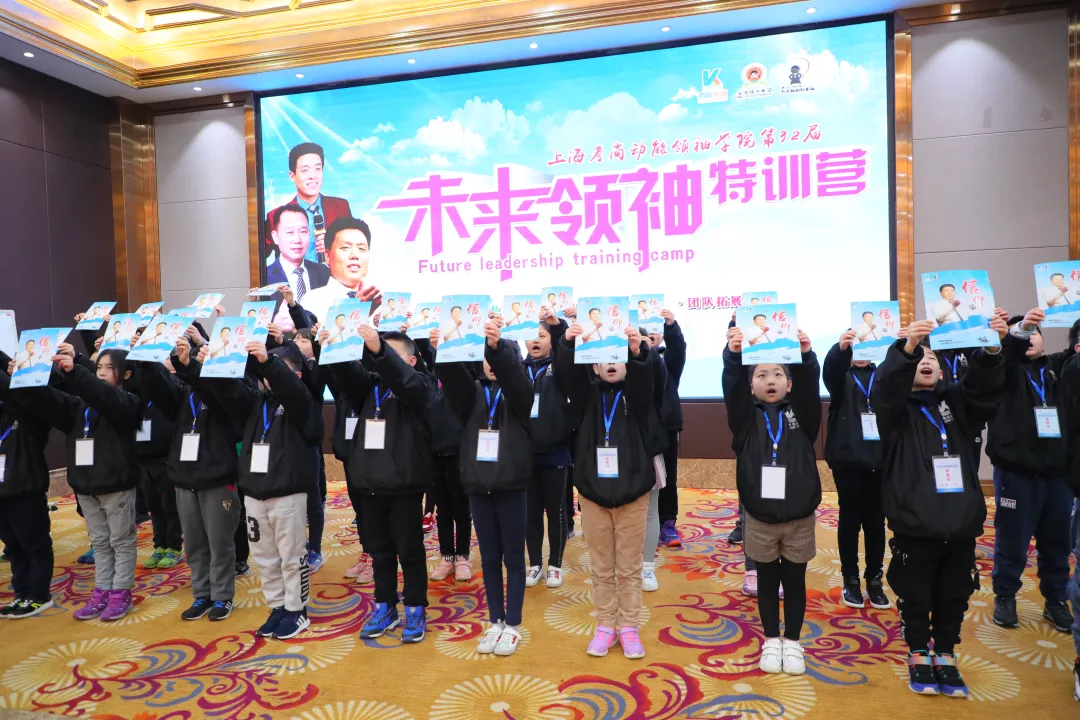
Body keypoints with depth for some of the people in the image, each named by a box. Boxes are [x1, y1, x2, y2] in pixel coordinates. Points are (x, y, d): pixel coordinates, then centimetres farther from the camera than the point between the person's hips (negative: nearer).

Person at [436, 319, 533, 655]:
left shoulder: (518, 394, -2)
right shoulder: (472, 392, 6)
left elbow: (513, 375, -24)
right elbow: (453, 376, -13)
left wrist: (498, 346, -43)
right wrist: (443, 350, -33)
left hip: (511, 485, -3)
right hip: (478, 485, 3)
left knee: (513, 557, 7)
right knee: (489, 558, 12)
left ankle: (513, 626, 19)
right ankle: (496, 623, 25)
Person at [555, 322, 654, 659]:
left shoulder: (636, 394, 0)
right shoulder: (587, 393, 2)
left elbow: (645, 376, -23)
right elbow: (567, 374, -18)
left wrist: (637, 353, -45)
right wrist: (567, 345, -38)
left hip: (631, 492, -1)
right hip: (593, 492, 1)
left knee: (629, 568, 10)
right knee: (600, 567, 12)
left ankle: (629, 627, 24)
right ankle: (605, 626, 25)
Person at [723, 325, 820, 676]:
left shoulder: (801, 413, 1)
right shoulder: (746, 416, -2)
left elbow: (810, 386, -17)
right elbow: (732, 388, -19)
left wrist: (805, 356, -37)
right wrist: (734, 355, -37)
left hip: (799, 516, 0)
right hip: (759, 517, 0)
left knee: (795, 582, 13)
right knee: (767, 581, 13)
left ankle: (792, 642, 29)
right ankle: (771, 641, 29)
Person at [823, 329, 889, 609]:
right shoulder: (842, 375, 3)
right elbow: (830, 368, -20)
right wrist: (840, 347, -42)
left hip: (879, 457, 2)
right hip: (848, 457, -2)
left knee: (876, 520, 8)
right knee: (850, 518, 4)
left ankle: (875, 579, 20)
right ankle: (851, 580, 15)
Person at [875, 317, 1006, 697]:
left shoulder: (956, 401, 11)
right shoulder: (897, 406, 0)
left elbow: (986, 388, -8)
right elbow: (885, 388, -22)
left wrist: (990, 350, -28)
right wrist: (906, 348, -39)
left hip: (960, 522, 3)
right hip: (914, 523, -3)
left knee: (954, 596, 14)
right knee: (916, 597, 8)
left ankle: (945, 656, 31)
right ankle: (919, 655, 27)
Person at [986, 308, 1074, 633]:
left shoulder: (1059, 367, 12)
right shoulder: (1007, 368, 3)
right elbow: (1002, 354, -18)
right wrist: (1019, 330, -35)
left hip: (1057, 470, 3)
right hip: (1016, 469, -3)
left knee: (1057, 541, 12)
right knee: (1012, 540, 4)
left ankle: (1056, 600, 27)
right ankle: (1005, 597, 18)